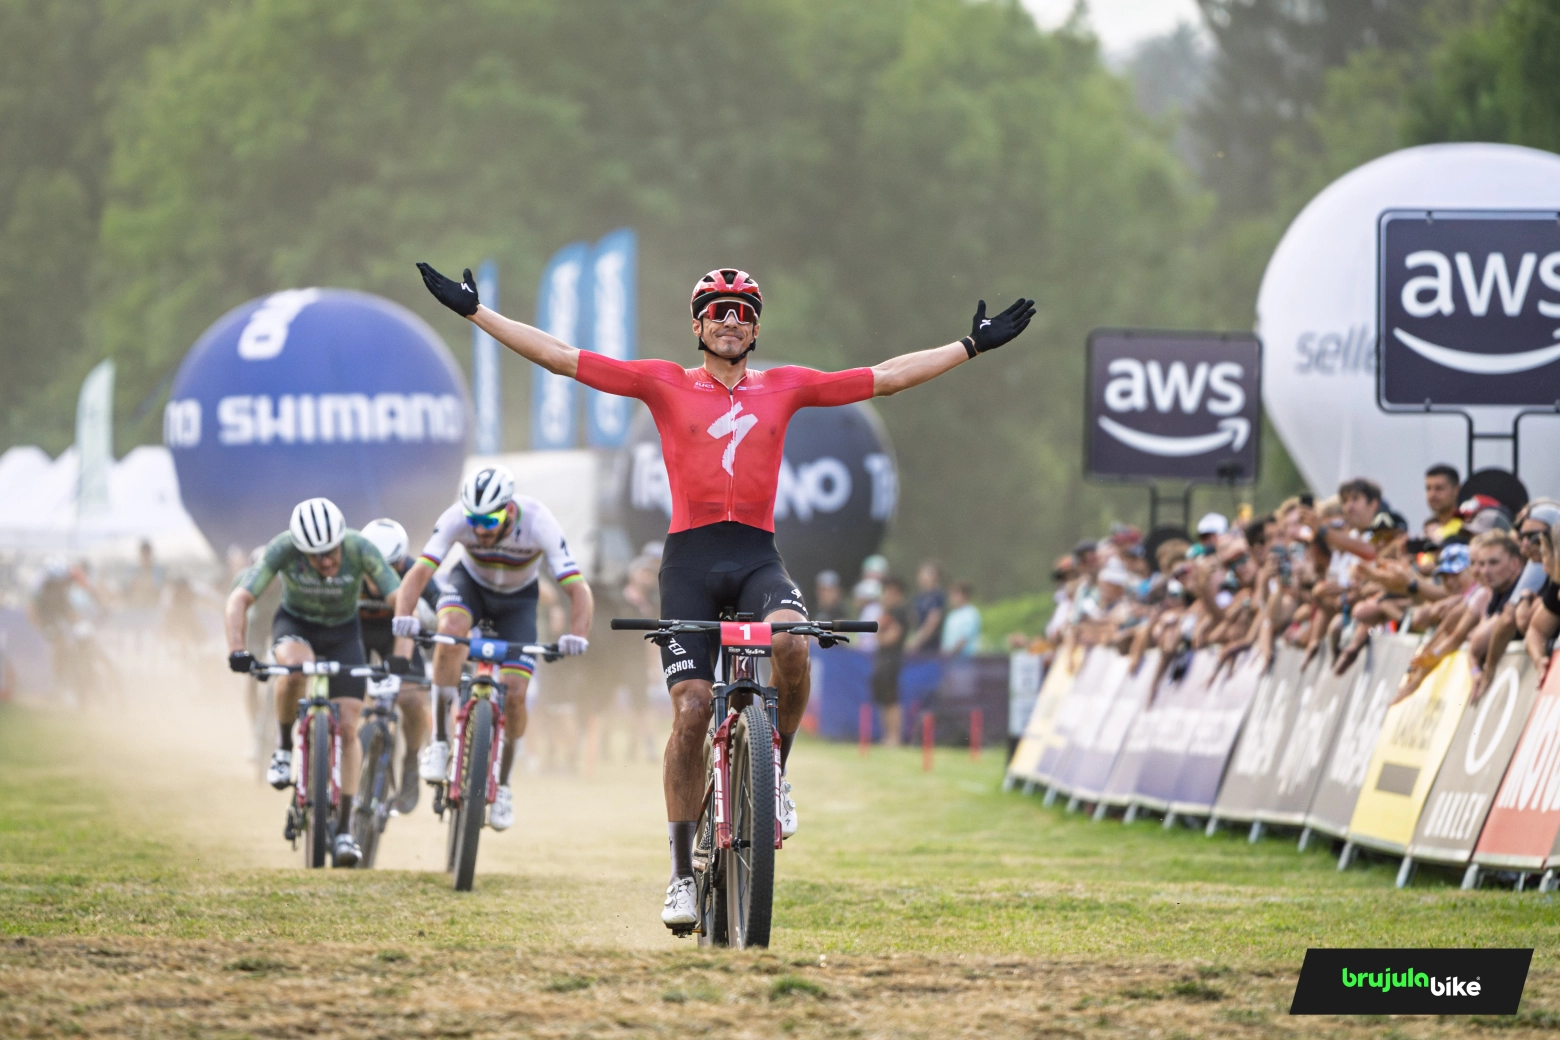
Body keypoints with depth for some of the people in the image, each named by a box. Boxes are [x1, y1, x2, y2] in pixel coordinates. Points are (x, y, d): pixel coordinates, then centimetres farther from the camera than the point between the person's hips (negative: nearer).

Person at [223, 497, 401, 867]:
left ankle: (344, 829, -1)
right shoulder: (283, 549, -31)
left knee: (347, 728, -9)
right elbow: (239, 599, -33)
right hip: (295, 624, -1)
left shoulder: (360, 549, -30)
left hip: (342, 631, 1)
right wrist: (236, 651, -47)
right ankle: (285, 749, -14)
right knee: (296, 666, -37)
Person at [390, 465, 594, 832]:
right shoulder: (457, 518, -32)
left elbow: (579, 590, -36)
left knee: (514, 692, -14)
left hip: (517, 599, 0)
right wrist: (404, 617, -55)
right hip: (470, 585, 0)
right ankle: (439, 742, -21)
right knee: (451, 631, -34)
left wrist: (576, 635, -54)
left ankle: (502, 784, 10)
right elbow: (418, 573, -36)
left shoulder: (539, 523, -34)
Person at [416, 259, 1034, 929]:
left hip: (758, 557, 1)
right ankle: (683, 872, 1)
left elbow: (889, 377, 18)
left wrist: (973, 346, 18)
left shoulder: (784, 387, 13)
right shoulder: (665, 384, 9)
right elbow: (561, 358, 7)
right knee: (692, 711, -8)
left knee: (789, 642, -32)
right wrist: (473, 312, 4)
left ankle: (774, 771, -7)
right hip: (690, 558, -1)